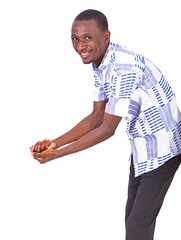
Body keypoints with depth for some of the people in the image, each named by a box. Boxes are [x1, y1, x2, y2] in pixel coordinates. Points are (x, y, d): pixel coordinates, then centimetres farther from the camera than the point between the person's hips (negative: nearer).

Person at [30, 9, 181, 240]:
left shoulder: (125, 68, -30)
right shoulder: (100, 65, 0)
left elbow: (107, 129, -26)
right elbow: (97, 117, 5)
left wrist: (57, 154, -23)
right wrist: (55, 143, -7)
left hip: (162, 149, -10)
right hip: (142, 148, 10)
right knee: (132, 216, 19)